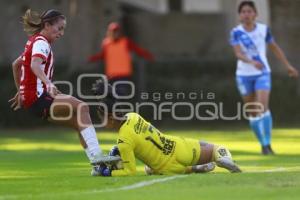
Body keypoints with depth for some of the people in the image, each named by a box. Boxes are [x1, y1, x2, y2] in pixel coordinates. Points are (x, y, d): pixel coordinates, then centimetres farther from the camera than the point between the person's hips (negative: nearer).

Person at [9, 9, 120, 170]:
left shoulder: (35, 41, 20)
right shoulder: (41, 43, -10)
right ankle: (96, 155, -31)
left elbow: (16, 64, 32)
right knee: (81, 107, -23)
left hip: (30, 97, 10)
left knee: (79, 121, 6)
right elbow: (35, 65, -31)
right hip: (38, 97, -10)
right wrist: (48, 83, -47)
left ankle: (98, 165, 0)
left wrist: (20, 91, 38)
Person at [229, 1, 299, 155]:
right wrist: (252, 62, -38)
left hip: (263, 73, -1)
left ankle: (267, 144, -16)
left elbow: (275, 48, 13)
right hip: (244, 75, 1)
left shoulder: (263, 29, -1)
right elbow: (238, 53, -20)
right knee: (252, 112, 7)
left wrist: (287, 65, 15)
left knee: (263, 107, -18)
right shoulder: (236, 32, -7)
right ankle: (263, 144, 22)